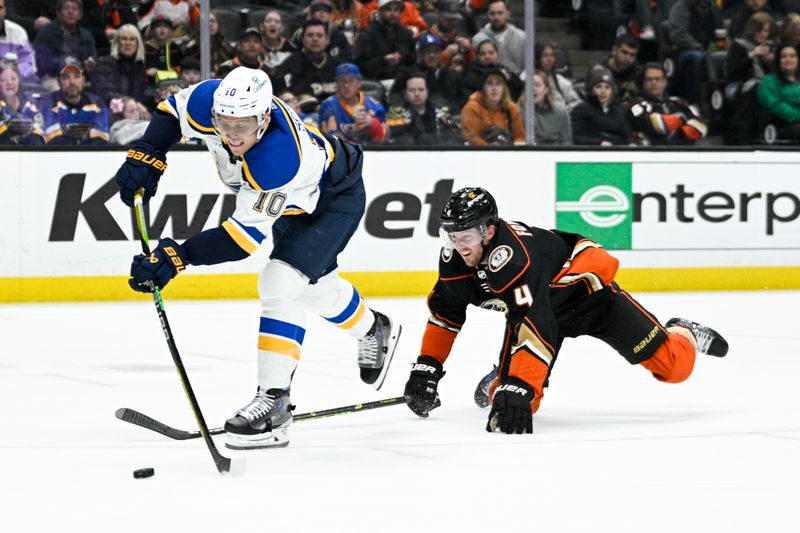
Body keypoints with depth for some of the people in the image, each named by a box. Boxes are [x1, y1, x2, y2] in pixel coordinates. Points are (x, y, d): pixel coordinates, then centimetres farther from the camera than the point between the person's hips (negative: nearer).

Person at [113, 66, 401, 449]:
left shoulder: (280, 160, -45)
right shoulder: (212, 101, -29)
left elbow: (246, 235, -41)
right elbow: (172, 110, -6)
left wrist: (181, 256, -47)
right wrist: (146, 158, -21)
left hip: (336, 199, -8)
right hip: (295, 203, 9)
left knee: (280, 284, -25)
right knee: (314, 285, 26)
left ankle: (273, 400, -22)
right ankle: (374, 331, 55)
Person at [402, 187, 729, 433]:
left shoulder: (512, 258, -42)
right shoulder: (456, 255, -18)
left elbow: (535, 327, -50)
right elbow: (445, 310, -1)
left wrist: (519, 389, -56)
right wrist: (427, 368, -5)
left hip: (588, 291, -6)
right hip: (535, 300, 6)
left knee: (674, 367, -8)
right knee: (505, 397, -13)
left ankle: (684, 335, 29)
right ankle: (503, 376, 25)